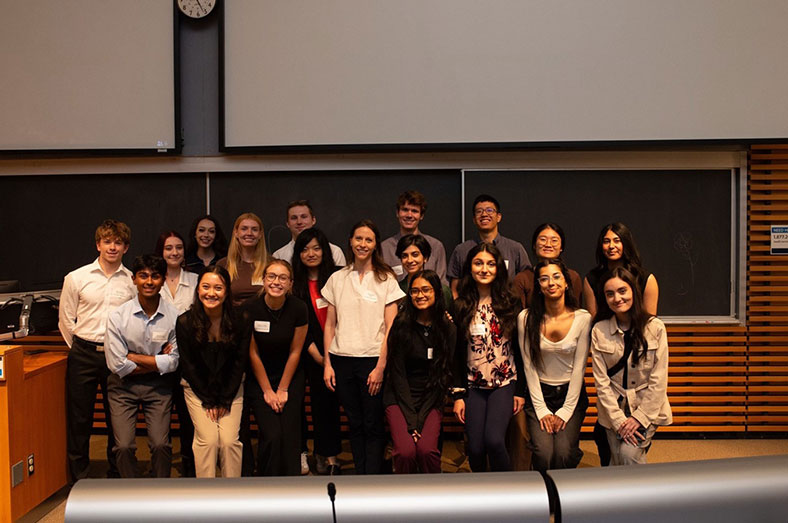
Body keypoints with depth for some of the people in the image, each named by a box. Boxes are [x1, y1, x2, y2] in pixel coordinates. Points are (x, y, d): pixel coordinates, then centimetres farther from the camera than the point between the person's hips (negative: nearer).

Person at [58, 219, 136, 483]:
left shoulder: (133, 281, 2)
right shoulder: (76, 278, 1)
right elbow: (66, 320, 8)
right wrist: (80, 350, 9)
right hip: (84, 354, 0)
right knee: (79, 418, 6)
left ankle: (117, 477, 22)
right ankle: (78, 478, 20)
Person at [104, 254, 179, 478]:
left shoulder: (173, 316, -8)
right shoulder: (118, 316, -8)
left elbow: (172, 362, -9)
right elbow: (117, 365, -10)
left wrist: (133, 357, -10)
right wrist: (157, 362, -8)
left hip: (158, 385, 0)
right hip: (124, 385, 0)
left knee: (161, 444, -9)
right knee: (124, 446, -7)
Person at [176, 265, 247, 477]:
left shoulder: (238, 321, -10)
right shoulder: (185, 322, -11)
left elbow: (239, 363, -4)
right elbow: (188, 365, -6)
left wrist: (225, 400, -7)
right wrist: (208, 400, -8)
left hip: (231, 389, 1)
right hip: (197, 389, 0)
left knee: (229, 440, -11)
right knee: (208, 440, -13)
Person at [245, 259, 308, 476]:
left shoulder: (298, 308, -10)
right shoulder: (251, 309, -14)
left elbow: (295, 352, -3)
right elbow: (253, 354, -7)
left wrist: (282, 389, -2)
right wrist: (267, 391, -4)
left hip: (290, 378, 1)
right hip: (258, 379, -1)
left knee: (290, 436, -9)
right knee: (272, 435, -14)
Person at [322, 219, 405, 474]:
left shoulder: (385, 279, 1)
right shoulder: (337, 279, 9)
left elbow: (391, 328, -3)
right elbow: (330, 324, 10)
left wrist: (380, 367, -11)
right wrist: (327, 363, 2)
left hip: (372, 359, -3)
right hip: (342, 360, 3)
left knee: (373, 426, 0)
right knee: (355, 424, 9)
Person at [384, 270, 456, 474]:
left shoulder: (448, 329, 1)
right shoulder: (402, 325, -5)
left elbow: (444, 373, 1)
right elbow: (397, 373, -5)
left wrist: (420, 417, -8)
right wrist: (411, 418, -12)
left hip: (432, 398, 1)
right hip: (400, 397, -1)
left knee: (427, 450, -23)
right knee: (406, 451, -23)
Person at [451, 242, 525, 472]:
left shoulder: (511, 304, 1)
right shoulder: (460, 307, 2)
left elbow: (519, 349, 3)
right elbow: (456, 355, 3)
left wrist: (520, 390, -1)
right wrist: (458, 395, -1)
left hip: (505, 384, -1)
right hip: (473, 386, 1)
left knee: (494, 440, -20)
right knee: (475, 448, -3)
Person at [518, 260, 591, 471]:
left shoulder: (583, 318, -6)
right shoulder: (526, 318, -6)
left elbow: (579, 367, -5)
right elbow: (529, 367, -4)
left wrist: (565, 411, -8)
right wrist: (541, 410, -8)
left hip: (572, 394, 0)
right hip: (540, 394, 0)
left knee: (563, 453, -20)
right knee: (543, 454, -20)